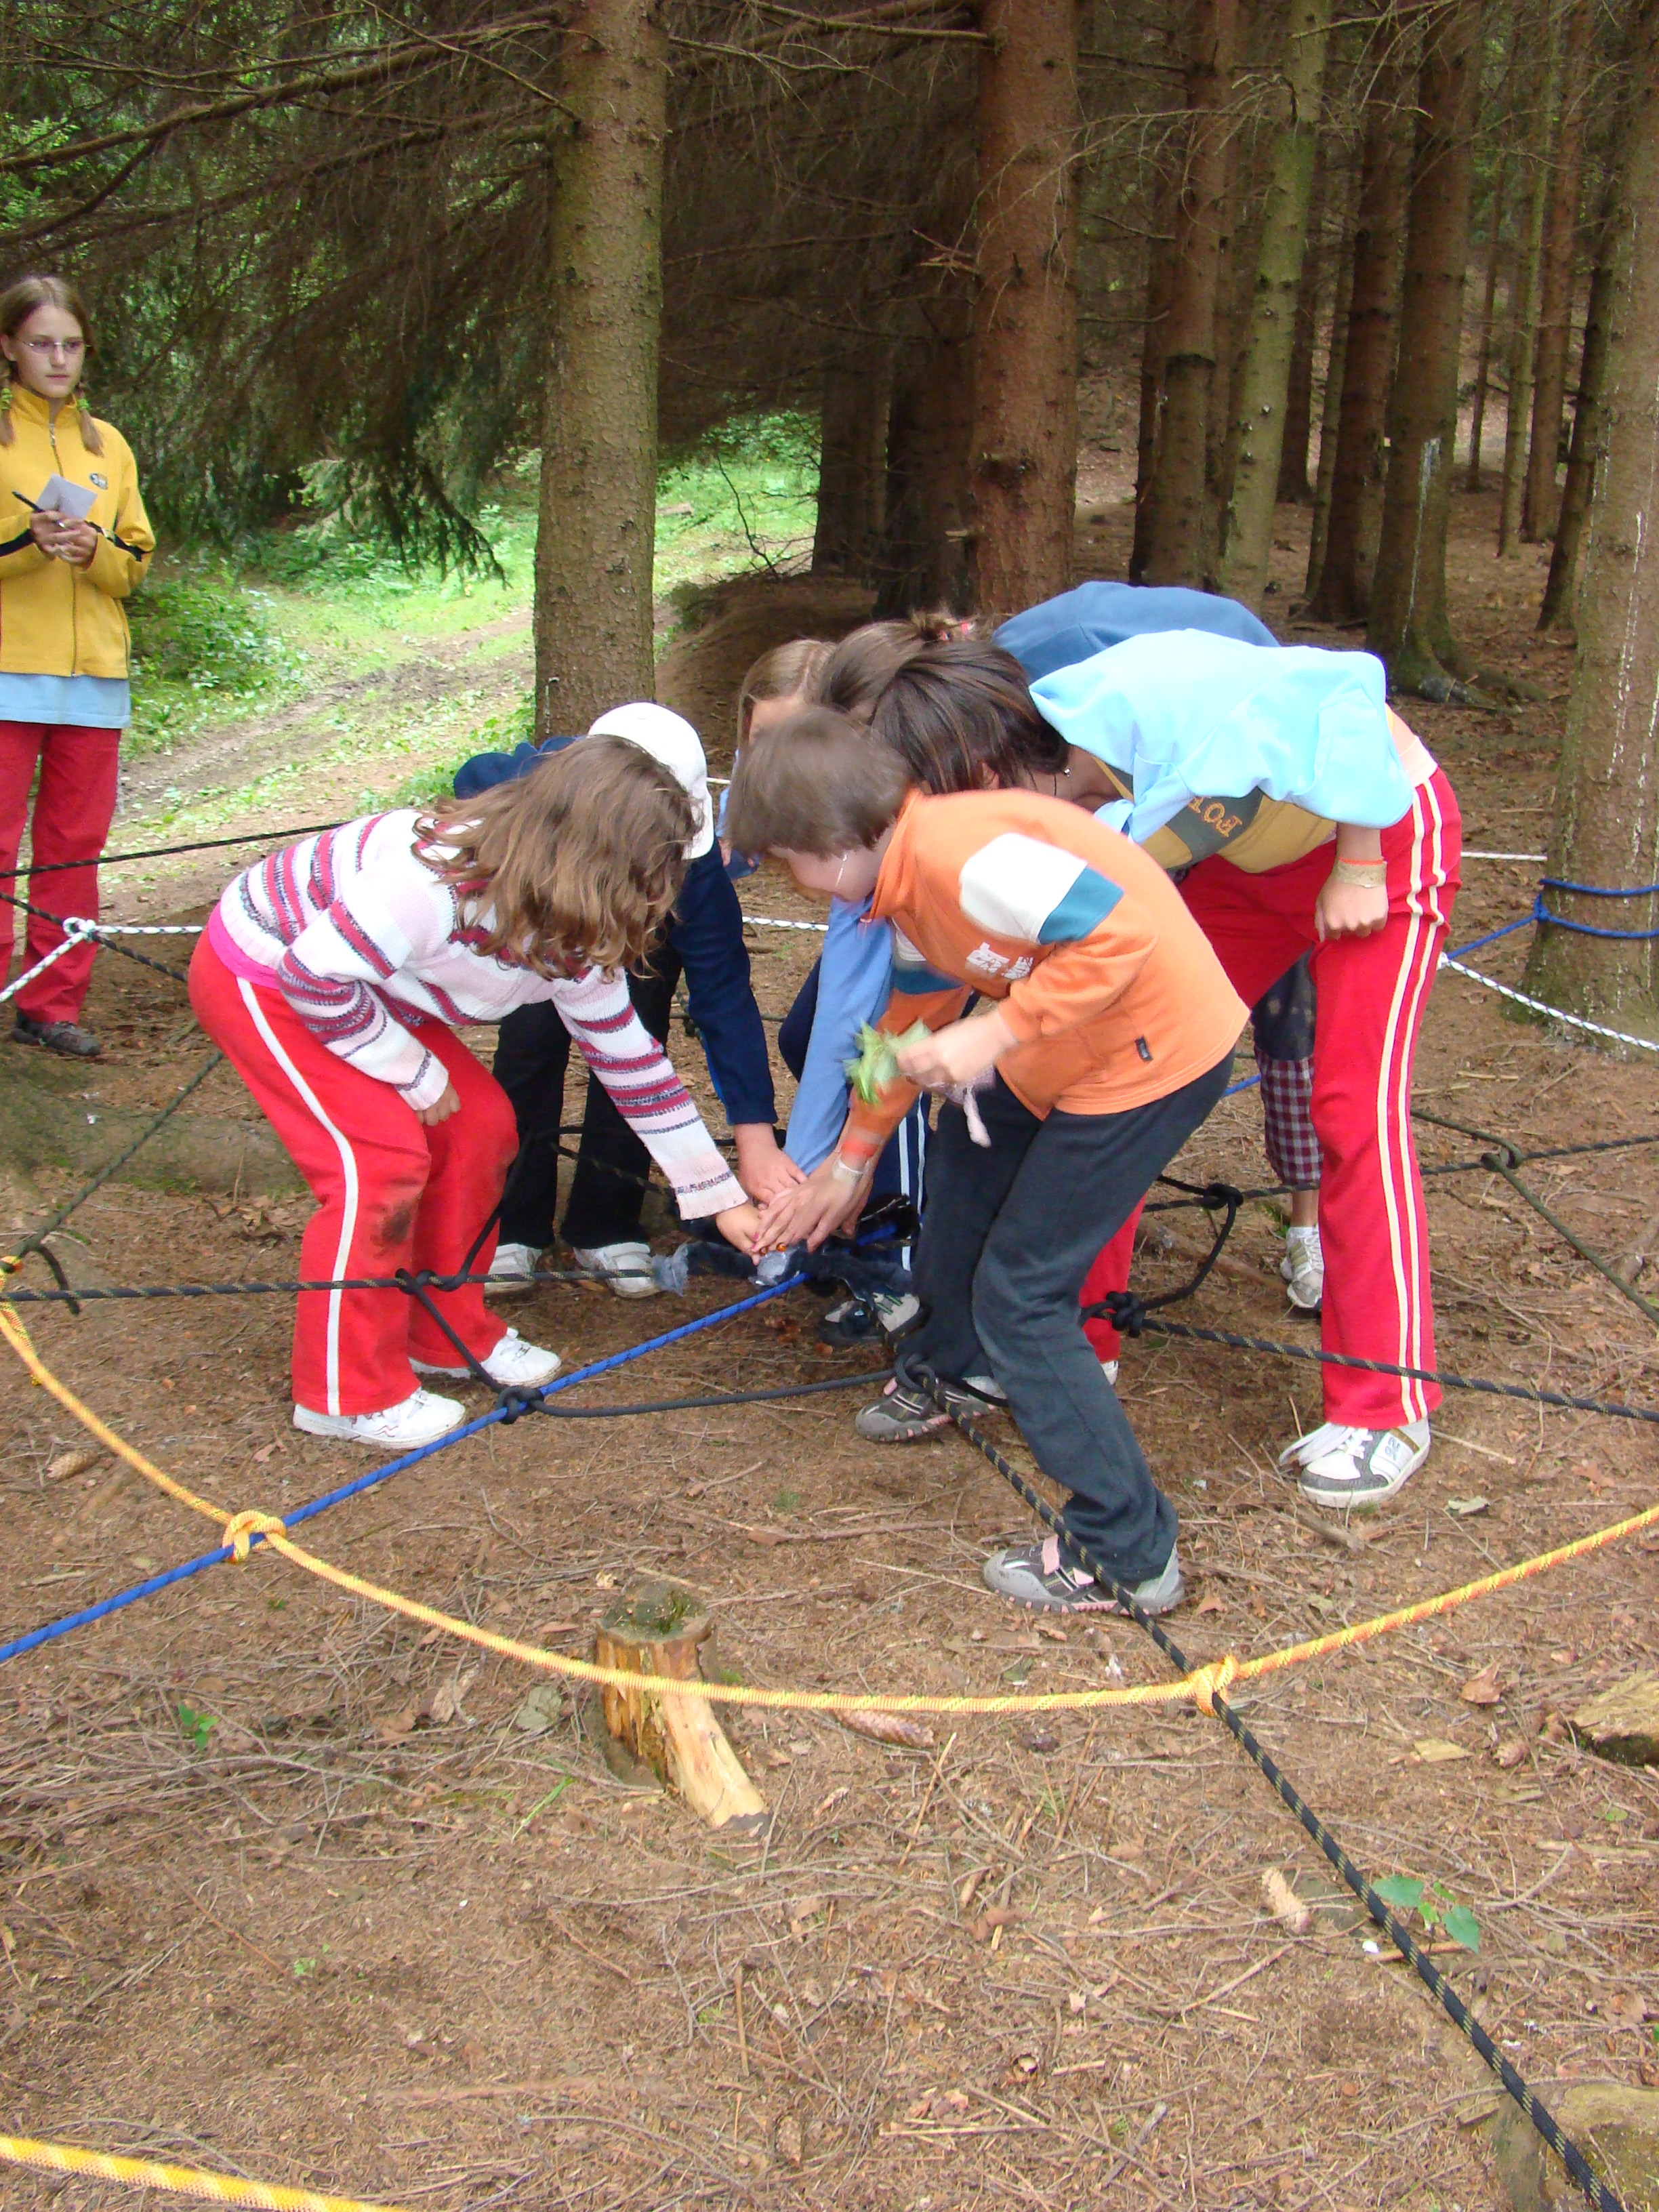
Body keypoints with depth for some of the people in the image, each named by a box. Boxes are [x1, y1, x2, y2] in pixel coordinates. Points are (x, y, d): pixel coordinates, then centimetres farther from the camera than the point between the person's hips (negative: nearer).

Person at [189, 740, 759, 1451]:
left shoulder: (575, 945, -10)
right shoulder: (433, 880, -37)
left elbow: (632, 1063, -1)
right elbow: (316, 975, -31)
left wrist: (722, 1198, 0)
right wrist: (413, 1072, -19)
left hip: (358, 985, 8)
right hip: (258, 973, -8)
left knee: (479, 1125, 0)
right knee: (382, 1156, -17)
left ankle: (448, 1335, 17)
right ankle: (345, 1393, -2)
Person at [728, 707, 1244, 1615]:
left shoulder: (955, 850, -26)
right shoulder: (907, 887, 8)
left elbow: (1119, 934, -31)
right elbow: (912, 1025, 22)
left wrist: (992, 1037, -27)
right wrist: (849, 1163, 30)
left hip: (1153, 1050, -10)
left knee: (1021, 1291, -6)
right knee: (965, 1157, 29)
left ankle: (1129, 1555, 3)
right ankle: (951, 1368, 54)